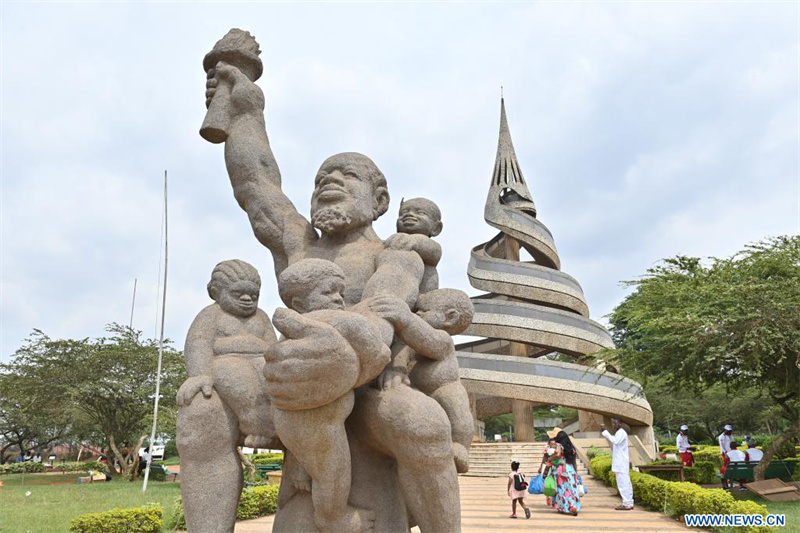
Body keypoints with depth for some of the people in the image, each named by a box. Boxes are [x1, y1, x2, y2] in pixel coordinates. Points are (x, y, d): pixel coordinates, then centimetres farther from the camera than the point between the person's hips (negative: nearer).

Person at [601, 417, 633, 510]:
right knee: (626, 483, 11)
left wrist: (605, 431, -30)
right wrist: (604, 431, 11)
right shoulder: (619, 432, 18)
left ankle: (626, 504, -7)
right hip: (620, 463, 10)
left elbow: (615, 441, -31)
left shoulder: (621, 432, -13)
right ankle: (629, 503, 16)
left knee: (623, 483, -8)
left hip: (621, 463, -10)